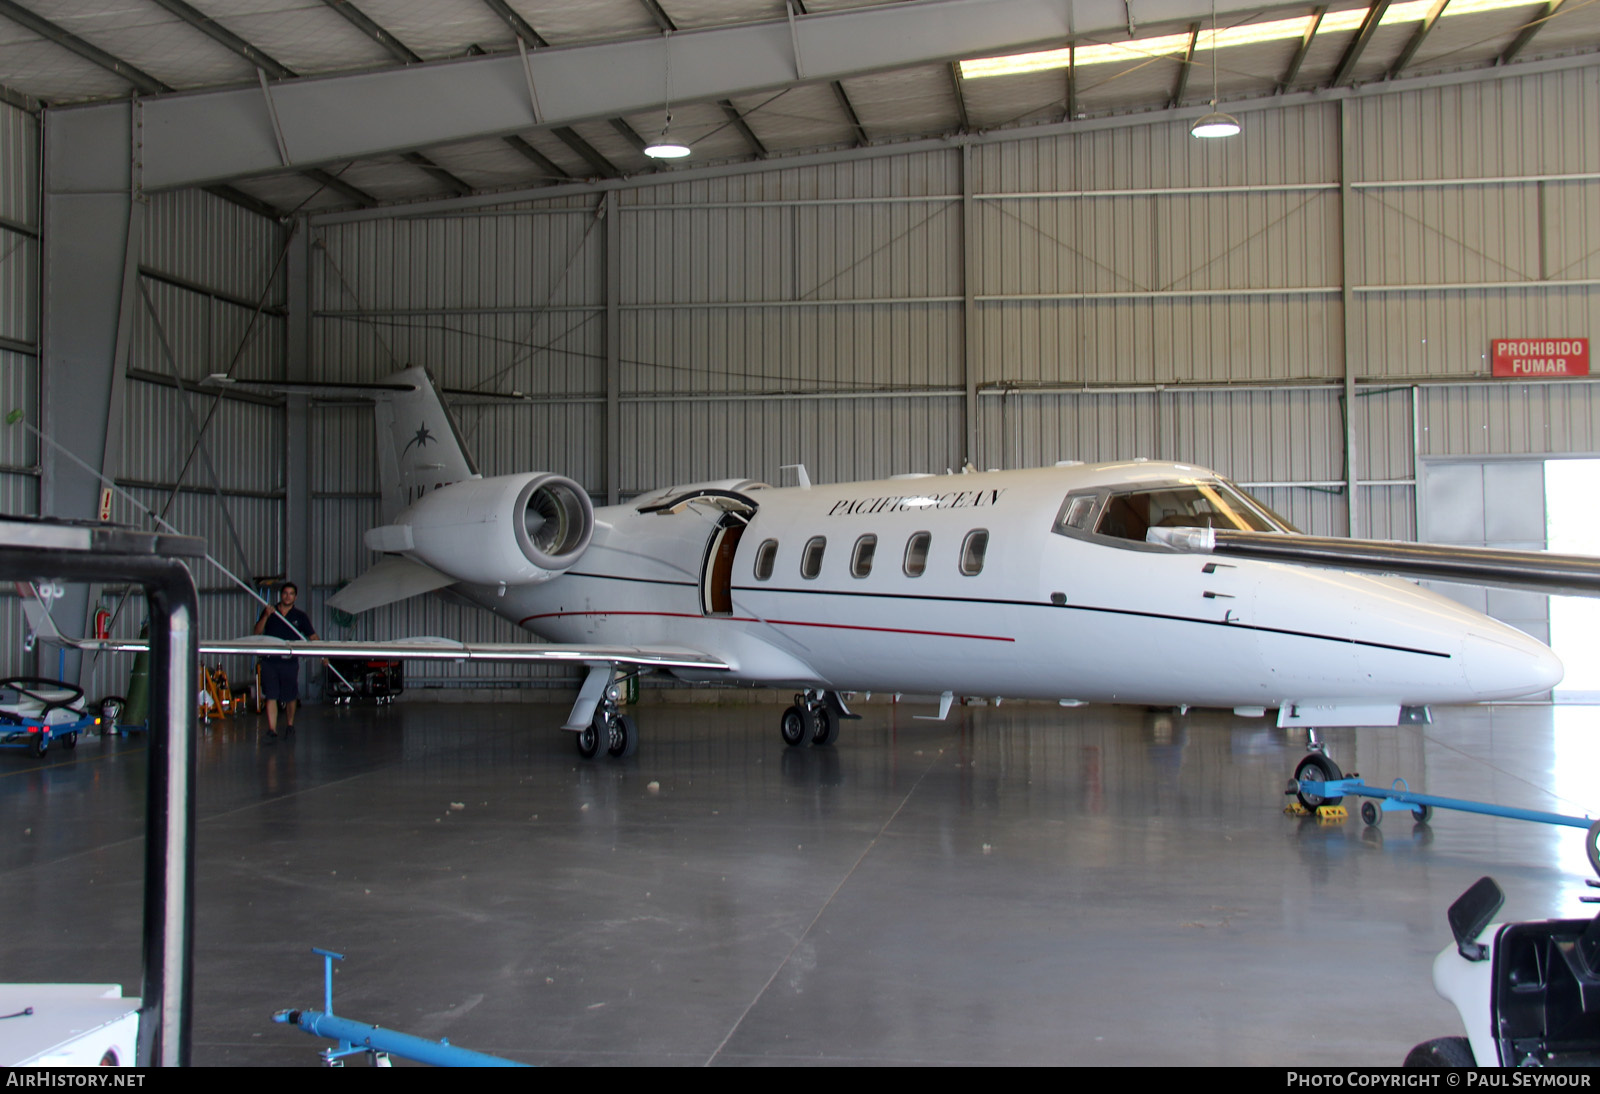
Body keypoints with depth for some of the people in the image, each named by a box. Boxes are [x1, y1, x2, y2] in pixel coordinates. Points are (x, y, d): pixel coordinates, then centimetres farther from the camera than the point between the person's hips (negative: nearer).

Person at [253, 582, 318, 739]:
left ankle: (289, 724, 28)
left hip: (290, 661, 0)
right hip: (269, 660, 0)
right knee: (271, 696, -6)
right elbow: (257, 631, 0)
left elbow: (312, 637, 3)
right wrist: (266, 616, -14)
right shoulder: (269, 612, 8)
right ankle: (272, 729, -8)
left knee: (290, 696, 9)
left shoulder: (300, 616, 6)